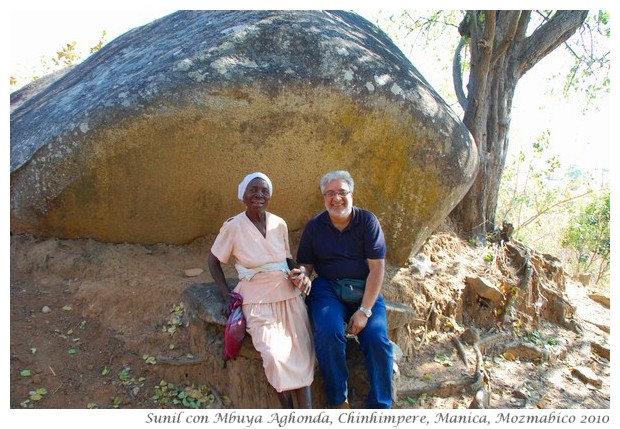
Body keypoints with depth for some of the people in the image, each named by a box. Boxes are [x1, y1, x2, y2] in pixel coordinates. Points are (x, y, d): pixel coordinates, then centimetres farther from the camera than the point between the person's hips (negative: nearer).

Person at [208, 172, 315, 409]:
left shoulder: (280, 224, 3)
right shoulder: (233, 226, -7)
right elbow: (213, 261, 5)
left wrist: (300, 275, -4)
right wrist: (226, 294, -5)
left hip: (289, 295, 4)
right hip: (258, 300, -3)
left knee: (303, 354, -11)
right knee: (276, 356, -21)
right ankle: (288, 406, 2)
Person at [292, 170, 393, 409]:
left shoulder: (367, 221, -1)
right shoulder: (314, 226, 5)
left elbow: (377, 268, -5)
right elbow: (305, 265, 11)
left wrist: (364, 310, -15)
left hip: (365, 289, 0)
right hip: (327, 288, 0)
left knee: (377, 339, -25)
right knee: (329, 333, -29)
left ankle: (380, 406, -4)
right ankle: (338, 401, -9)